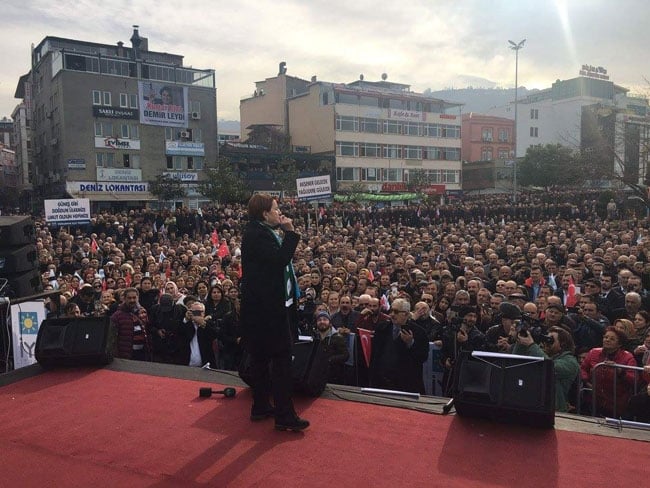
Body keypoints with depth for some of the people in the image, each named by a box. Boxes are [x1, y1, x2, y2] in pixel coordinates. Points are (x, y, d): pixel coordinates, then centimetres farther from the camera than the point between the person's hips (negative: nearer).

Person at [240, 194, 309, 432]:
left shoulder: (261, 232, 14)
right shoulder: (256, 234, -17)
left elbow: (278, 259, 14)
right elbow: (280, 259, -27)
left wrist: (287, 233, 6)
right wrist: (290, 232, -20)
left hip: (266, 306, 11)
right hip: (267, 307, -11)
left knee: (261, 357, 16)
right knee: (281, 358, -6)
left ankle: (260, 407, 28)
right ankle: (284, 415, 0)